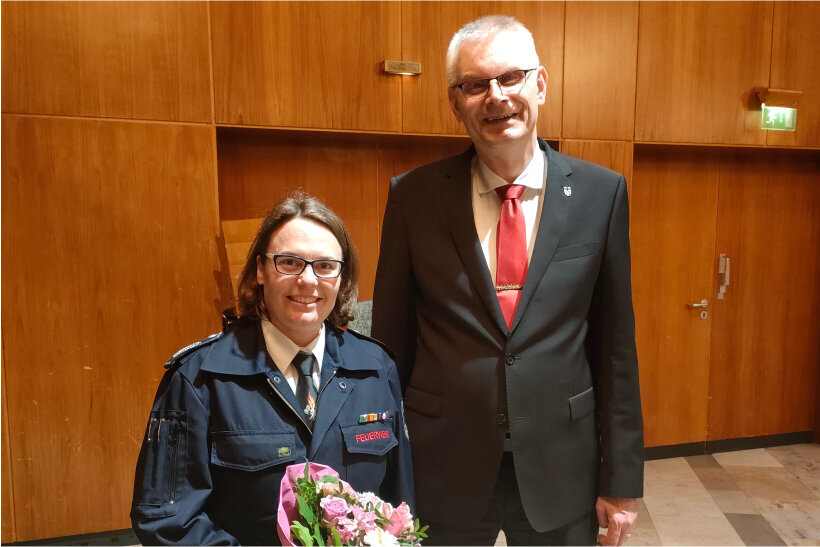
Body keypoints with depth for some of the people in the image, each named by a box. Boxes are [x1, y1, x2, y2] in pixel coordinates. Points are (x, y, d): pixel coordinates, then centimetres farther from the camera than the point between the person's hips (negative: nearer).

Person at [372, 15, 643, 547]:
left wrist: (622, 479, 2)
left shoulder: (601, 192, -5)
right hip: (443, 471, 0)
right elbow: (391, 341, -2)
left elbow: (615, 344, -1)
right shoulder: (414, 196, -7)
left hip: (561, 470, 1)